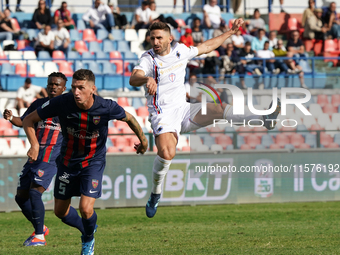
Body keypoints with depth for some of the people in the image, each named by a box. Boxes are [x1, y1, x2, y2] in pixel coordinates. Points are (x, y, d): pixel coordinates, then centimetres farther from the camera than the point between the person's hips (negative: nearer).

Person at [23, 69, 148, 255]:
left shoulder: (106, 107, -23)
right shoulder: (62, 103, -22)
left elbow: (128, 118, 1)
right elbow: (28, 120, -11)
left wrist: (142, 140, 16)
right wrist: (34, 145, -27)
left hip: (93, 161, -3)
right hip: (68, 161, 3)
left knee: (86, 208, -17)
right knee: (60, 211, 10)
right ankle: (86, 229, 42)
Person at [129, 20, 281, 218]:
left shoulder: (180, 51, 6)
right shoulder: (149, 59, -10)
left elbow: (207, 47, 24)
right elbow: (133, 79, -30)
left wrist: (231, 32, 27)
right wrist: (146, 79, -54)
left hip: (183, 110, 4)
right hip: (163, 114, -4)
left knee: (218, 109, -20)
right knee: (167, 153, -27)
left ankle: (265, 118, -21)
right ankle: (156, 194, -5)